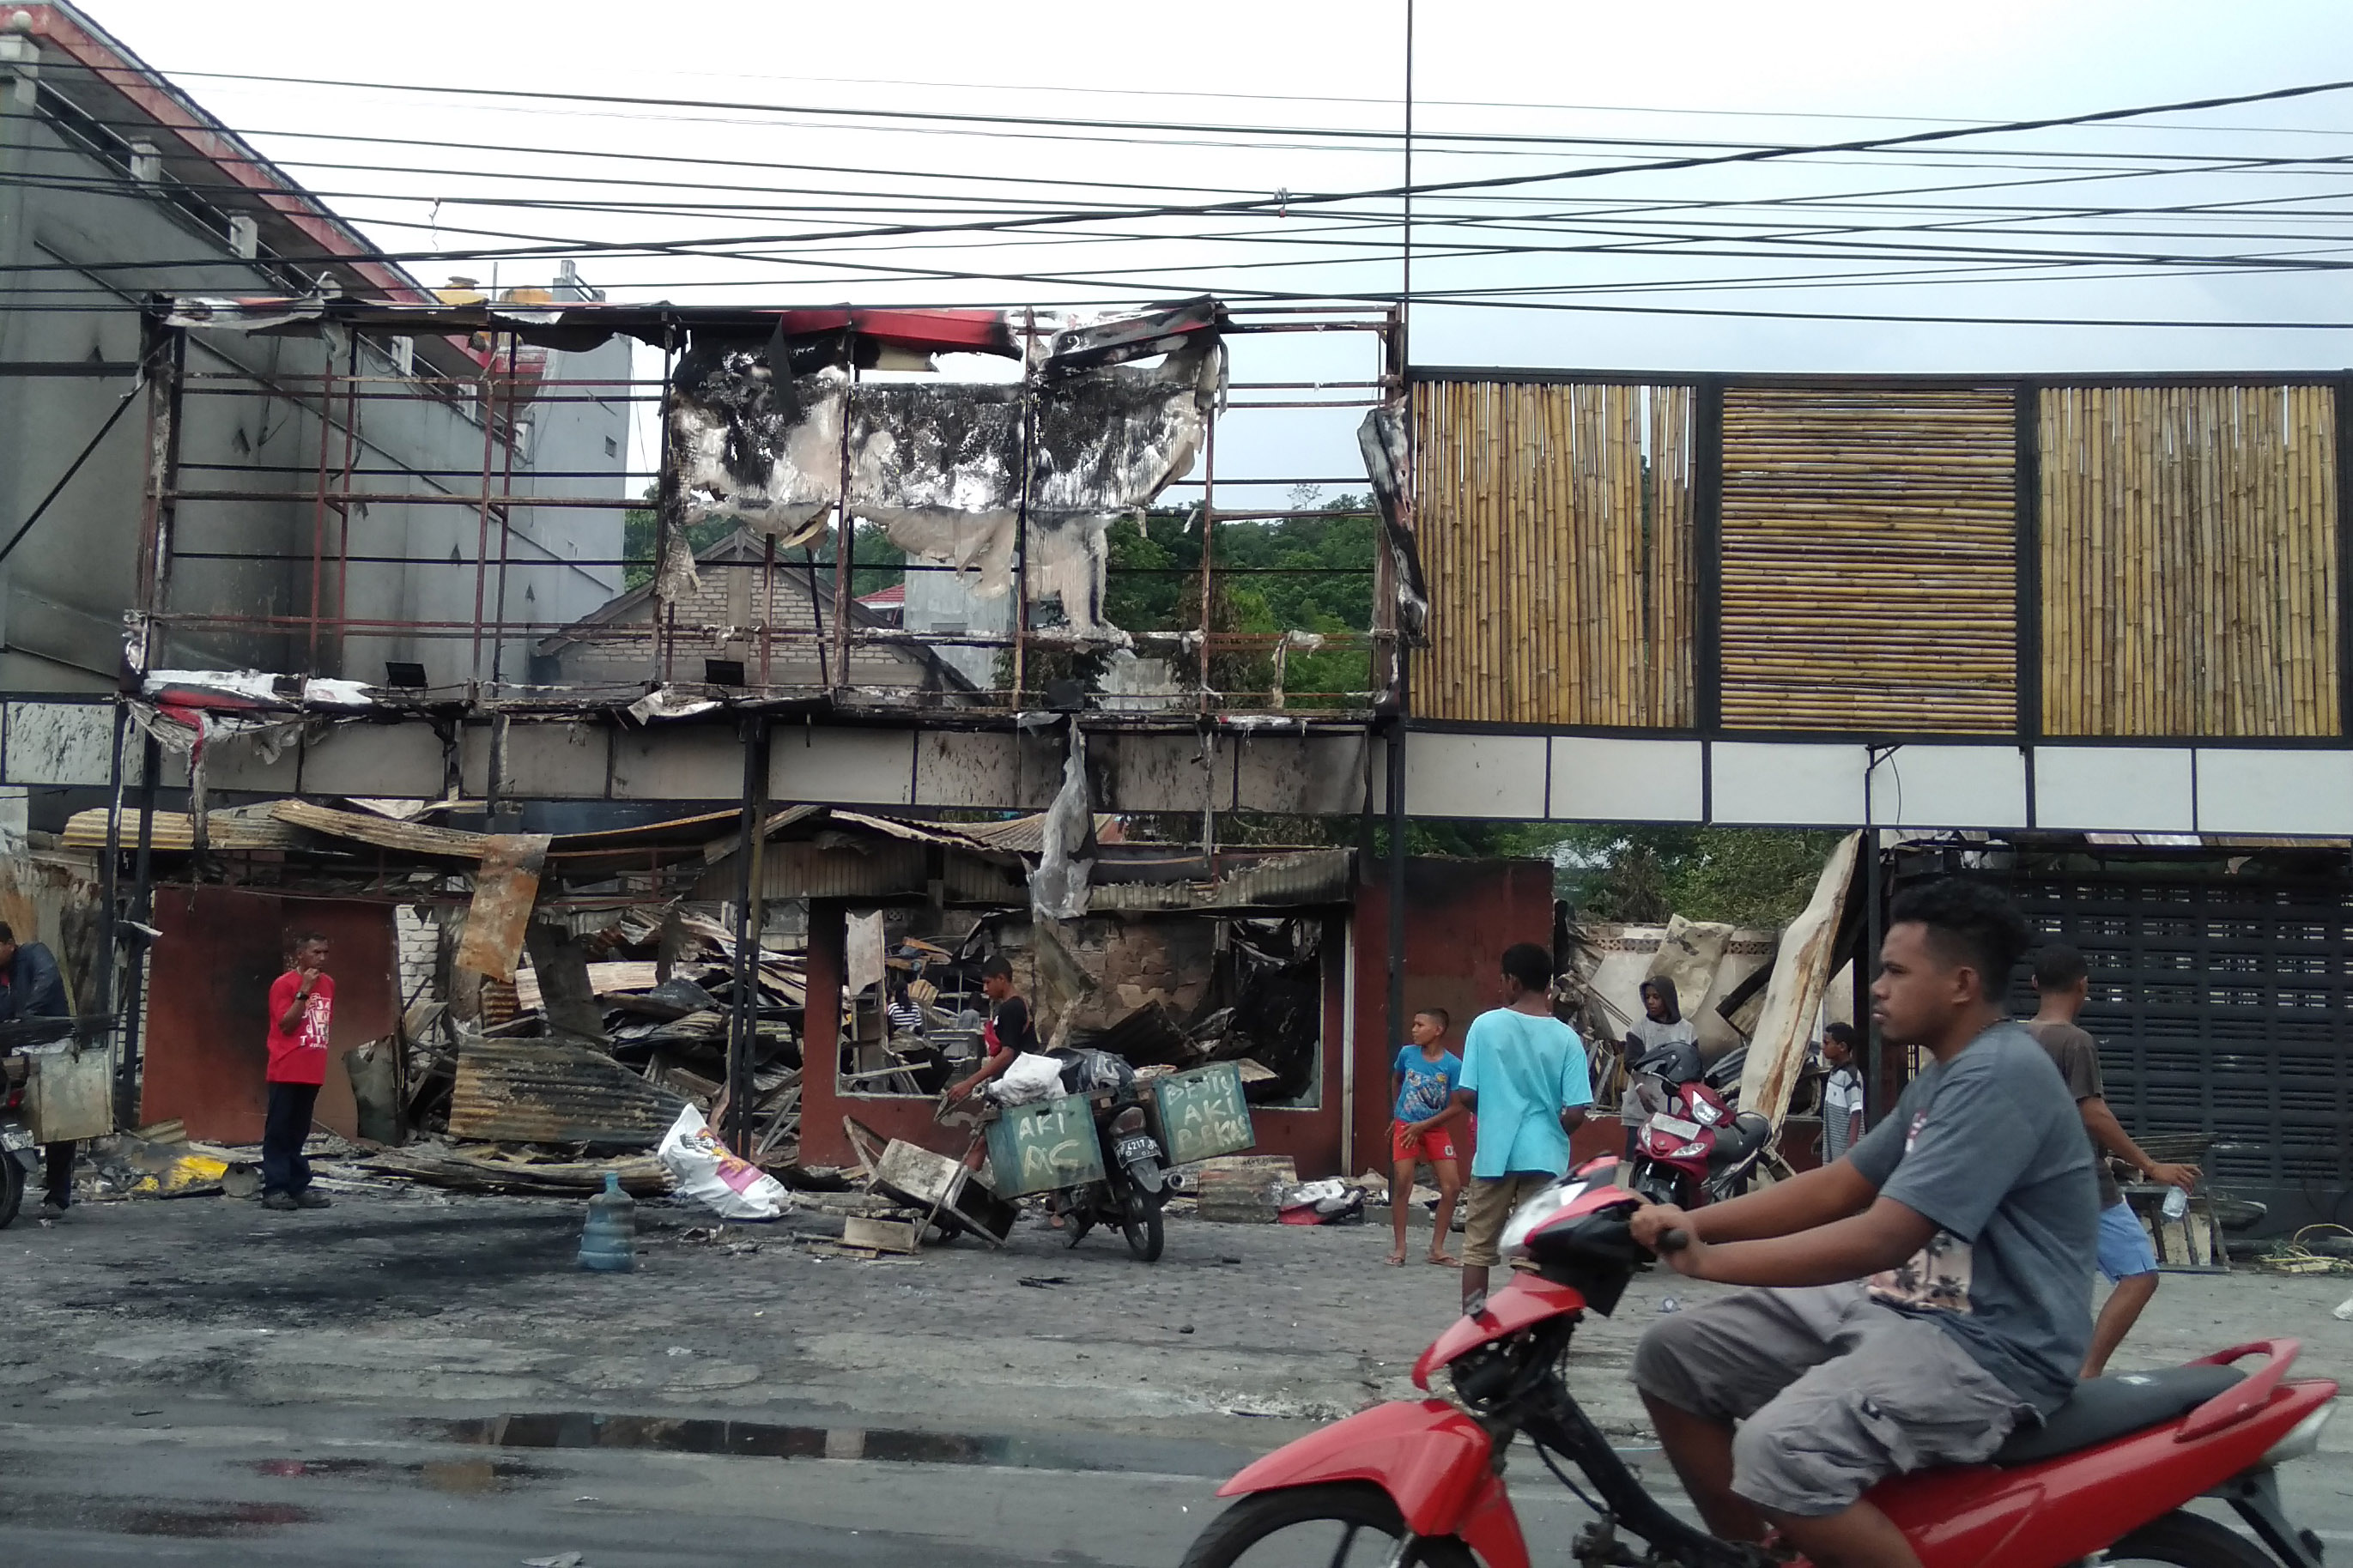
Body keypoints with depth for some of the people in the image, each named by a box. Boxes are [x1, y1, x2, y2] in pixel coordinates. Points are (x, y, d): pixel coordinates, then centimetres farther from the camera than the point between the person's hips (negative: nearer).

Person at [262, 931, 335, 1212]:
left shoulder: (328, 984, 12)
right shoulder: (284, 984, -9)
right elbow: (286, 1025, -16)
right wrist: (304, 991, -20)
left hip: (312, 1071, 6)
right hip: (286, 1071, -6)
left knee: (298, 1132, 11)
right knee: (279, 1131, -3)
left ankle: (298, 1187, 12)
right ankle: (274, 1189, -3)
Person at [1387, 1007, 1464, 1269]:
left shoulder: (1453, 1065, -14)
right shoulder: (1407, 1053, -6)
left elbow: (1457, 1107, -12)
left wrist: (1423, 1125, -14)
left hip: (1436, 1129, 0)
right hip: (1406, 1126, 0)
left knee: (1452, 1186, -4)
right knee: (1402, 1183, -10)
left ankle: (1437, 1249, 9)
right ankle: (1400, 1248, 0)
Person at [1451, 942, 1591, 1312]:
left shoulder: (1486, 1025, -5)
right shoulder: (1566, 1038, -4)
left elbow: (1465, 1095, -7)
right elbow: (1575, 1114, -9)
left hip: (1494, 1153, 0)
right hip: (1543, 1157, 0)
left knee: (1478, 1246, 9)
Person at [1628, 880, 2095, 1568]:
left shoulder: (1999, 1075, -19)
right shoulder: (1945, 1075, 15)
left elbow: (1882, 1238, -25)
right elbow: (1837, 1187, 14)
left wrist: (1710, 1260, -23)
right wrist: (1693, 1221, 1)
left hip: (1990, 1347, -11)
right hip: (1902, 1307, 11)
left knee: (1782, 1450, -34)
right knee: (1674, 1353, 4)